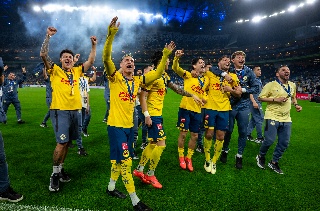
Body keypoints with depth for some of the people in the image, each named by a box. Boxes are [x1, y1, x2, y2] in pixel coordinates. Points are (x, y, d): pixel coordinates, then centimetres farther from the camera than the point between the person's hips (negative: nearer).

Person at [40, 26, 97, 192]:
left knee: (67, 142, 12)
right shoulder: (55, 70, 2)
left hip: (75, 111, 5)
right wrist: (48, 36, -13)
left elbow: (91, 61, 15)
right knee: (62, 142, -10)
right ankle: (55, 174, 7)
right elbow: (43, 55, -10)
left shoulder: (76, 71, 13)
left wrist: (93, 45, 9)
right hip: (60, 111, -5)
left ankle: (60, 168, 28)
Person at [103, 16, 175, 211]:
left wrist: (165, 55, 4)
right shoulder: (115, 78, -8)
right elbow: (106, 58, -23)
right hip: (116, 125, -6)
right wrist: (111, 34, -32)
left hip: (129, 125, 6)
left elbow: (157, 74, 9)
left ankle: (111, 187, 39)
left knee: (119, 159, 18)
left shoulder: (137, 80, 6)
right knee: (125, 160, -3)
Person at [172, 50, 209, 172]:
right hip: (185, 108, -5)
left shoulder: (206, 80, 13)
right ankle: (181, 157, 22)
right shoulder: (188, 75, -2)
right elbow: (175, 68, -15)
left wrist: (204, 98, 2)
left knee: (195, 136, 8)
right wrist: (176, 58, -34)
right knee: (183, 133, 2)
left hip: (197, 111, 5)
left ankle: (189, 158, 27)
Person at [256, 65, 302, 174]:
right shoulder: (271, 85, -7)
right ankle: (261, 156, 21)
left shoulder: (292, 85, 13)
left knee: (284, 142, 7)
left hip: (286, 119, 7)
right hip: (273, 117, -6)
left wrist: (296, 105, 9)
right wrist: (275, 99, -17)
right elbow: (261, 97, -8)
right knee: (270, 140, -8)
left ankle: (274, 162, 24)